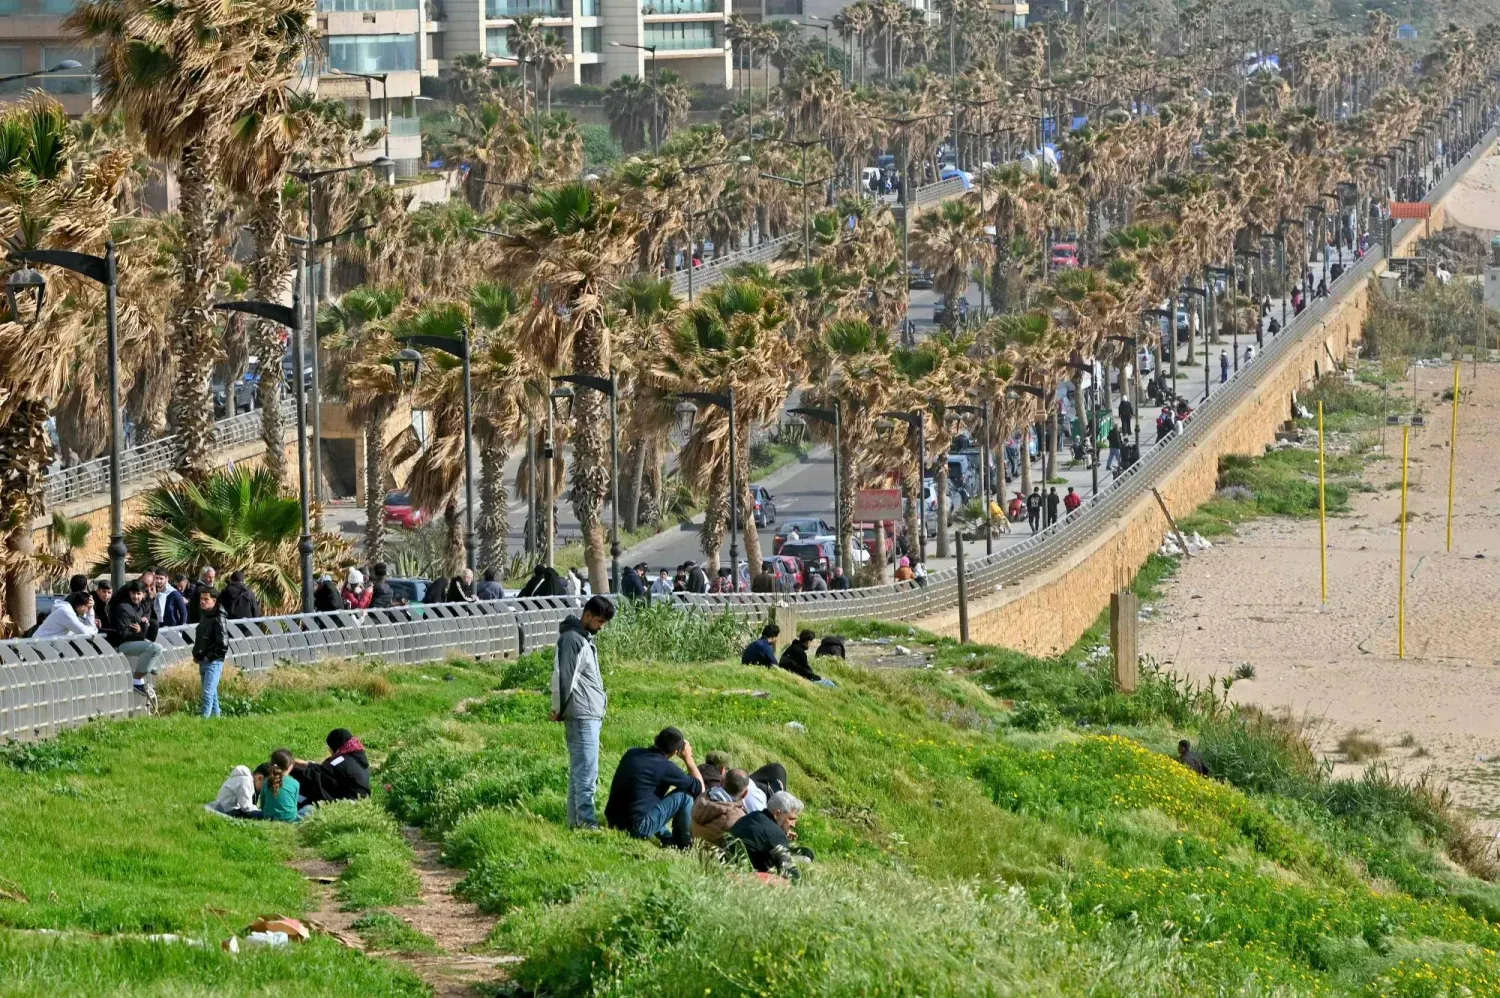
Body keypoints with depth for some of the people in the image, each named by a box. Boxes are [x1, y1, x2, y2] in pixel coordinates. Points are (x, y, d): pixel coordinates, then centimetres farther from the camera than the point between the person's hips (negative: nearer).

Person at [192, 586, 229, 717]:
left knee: (208, 692, -14)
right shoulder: (204, 616, 14)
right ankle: (215, 716, 20)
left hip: (213, 662, -9)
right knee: (212, 693, 14)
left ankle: (205, 718, -18)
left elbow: (223, 643, -19)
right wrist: (196, 654, 10)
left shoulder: (217, 619, -14)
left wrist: (211, 657, -13)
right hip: (203, 661, 9)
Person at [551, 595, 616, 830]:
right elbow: (563, 676, -16)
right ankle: (586, 820, -12)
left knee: (579, 771, 12)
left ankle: (576, 820, 16)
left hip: (592, 716, 10)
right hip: (582, 716, -10)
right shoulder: (572, 639, -13)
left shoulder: (585, 639, 19)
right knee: (586, 772, -11)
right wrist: (560, 709, -8)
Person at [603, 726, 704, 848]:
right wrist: (688, 758, 8)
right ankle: (684, 843, 16)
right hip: (638, 828, -8)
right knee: (685, 795, 0)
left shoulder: (631, 753, 7)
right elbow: (699, 788, -2)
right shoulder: (664, 767, -12)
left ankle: (667, 837, 25)